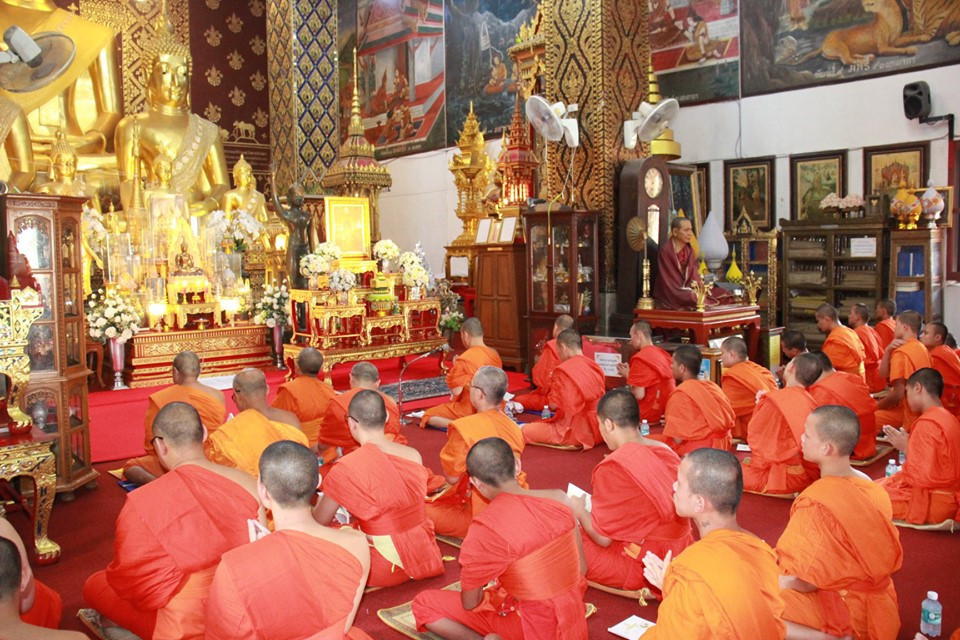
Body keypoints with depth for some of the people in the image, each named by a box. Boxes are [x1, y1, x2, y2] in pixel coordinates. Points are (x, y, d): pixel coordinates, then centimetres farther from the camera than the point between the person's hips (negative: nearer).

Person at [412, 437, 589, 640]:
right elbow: (581, 568, 3)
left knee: (423, 604, 5)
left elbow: (470, 603, -10)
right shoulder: (558, 498, -8)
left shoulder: (485, 529, -23)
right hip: (575, 619, 6)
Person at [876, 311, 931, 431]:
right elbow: (884, 374, 8)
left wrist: (876, 406, -6)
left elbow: (897, 394, -21)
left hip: (908, 413, -10)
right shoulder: (922, 349, 13)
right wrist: (888, 351, -5)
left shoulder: (901, 352, -17)